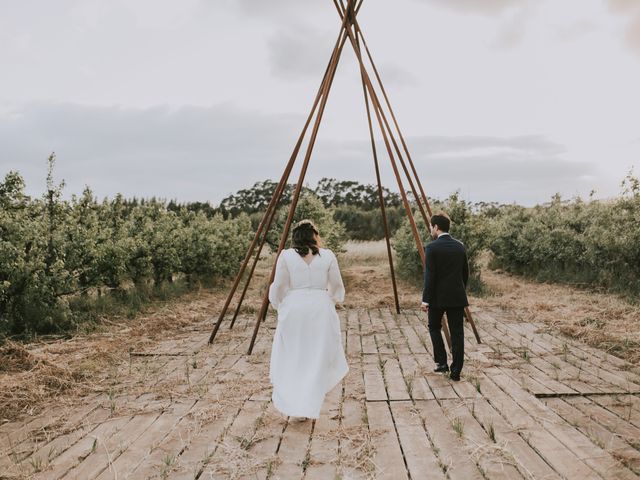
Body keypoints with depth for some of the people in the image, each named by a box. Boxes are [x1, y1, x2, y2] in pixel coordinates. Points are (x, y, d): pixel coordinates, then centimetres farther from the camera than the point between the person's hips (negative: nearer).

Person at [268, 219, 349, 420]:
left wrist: (279, 306, 21)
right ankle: (309, 406, 11)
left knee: (292, 358, 10)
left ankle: (296, 406, 7)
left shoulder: (286, 255, -1)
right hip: (321, 308, 0)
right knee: (318, 358, 11)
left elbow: (278, 287, 2)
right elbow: (337, 287, 10)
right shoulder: (327, 256, 1)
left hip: (294, 309, 0)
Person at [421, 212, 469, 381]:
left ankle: (441, 362, 15)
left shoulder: (432, 247, -11)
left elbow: (429, 276, -14)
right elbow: (465, 273, 11)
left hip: (438, 297, -4)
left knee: (434, 328, 18)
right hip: (457, 297, 4)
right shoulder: (460, 246, 6)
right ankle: (455, 372, 7)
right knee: (457, 333, 6)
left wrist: (426, 300, -10)